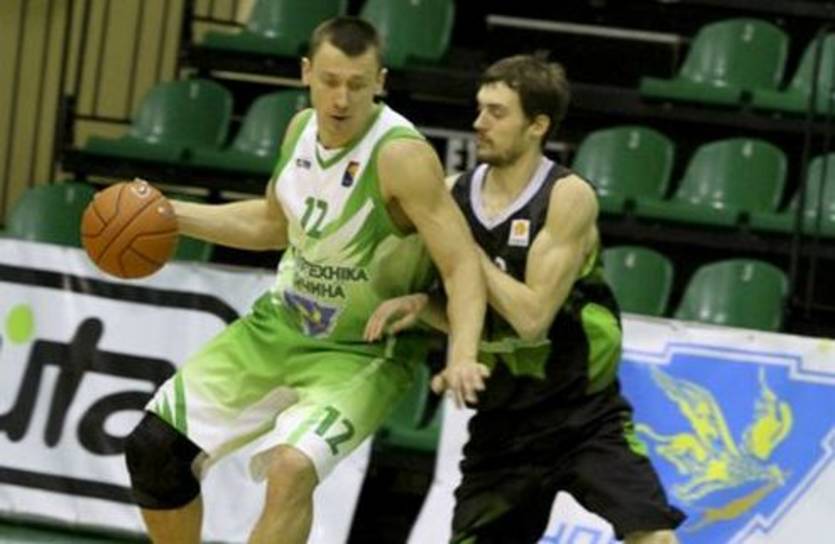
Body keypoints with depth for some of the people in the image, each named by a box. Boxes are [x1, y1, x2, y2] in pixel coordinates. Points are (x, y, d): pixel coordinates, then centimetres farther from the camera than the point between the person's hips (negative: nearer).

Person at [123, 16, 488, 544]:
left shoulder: (402, 156, -25)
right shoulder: (303, 128, -2)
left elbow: (463, 265, -29)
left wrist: (462, 355, -46)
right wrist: (169, 215, 8)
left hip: (362, 352, -7)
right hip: (280, 323, 7)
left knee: (291, 468, -31)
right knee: (154, 447, 3)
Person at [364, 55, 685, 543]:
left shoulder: (569, 197, -15)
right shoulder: (454, 195, 0)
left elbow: (532, 316, -23)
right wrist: (420, 304, -9)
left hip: (585, 417, -5)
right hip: (502, 424, 5)